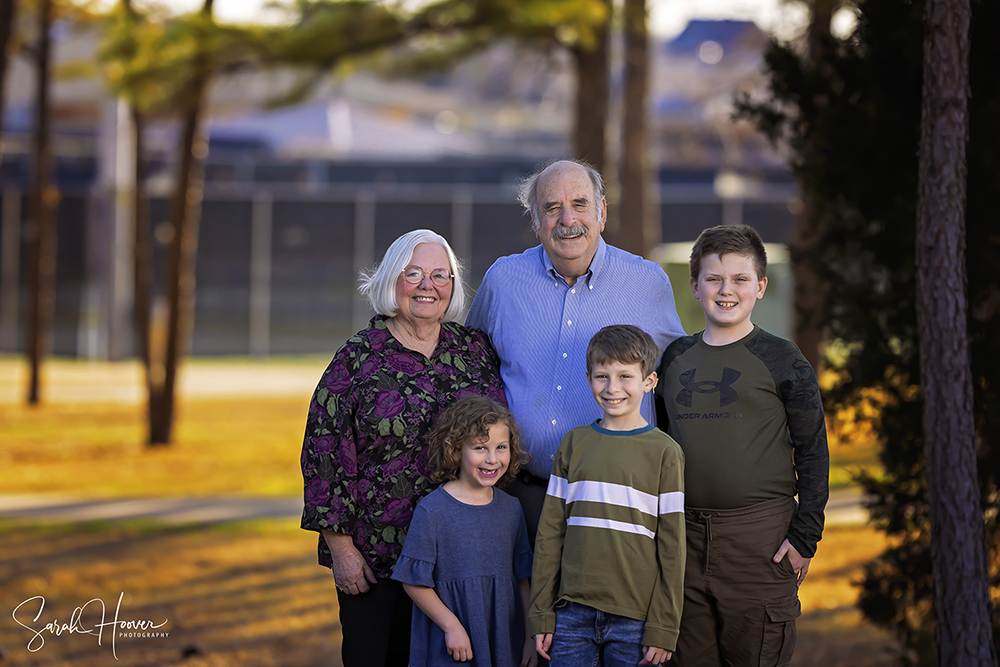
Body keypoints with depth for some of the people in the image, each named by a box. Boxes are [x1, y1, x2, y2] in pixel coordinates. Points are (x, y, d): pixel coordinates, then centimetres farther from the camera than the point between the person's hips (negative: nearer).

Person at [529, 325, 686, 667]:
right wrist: (541, 613, 5)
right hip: (573, 612, 2)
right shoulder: (574, 444, 9)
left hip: (635, 619, -2)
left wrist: (663, 629, -5)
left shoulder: (664, 452, 0)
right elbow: (550, 533, 9)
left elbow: (672, 548, -1)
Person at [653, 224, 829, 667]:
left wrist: (804, 536, -8)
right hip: (685, 537, 4)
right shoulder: (676, 359, 11)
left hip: (760, 537, -4)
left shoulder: (781, 361, -2)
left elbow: (813, 453, -2)